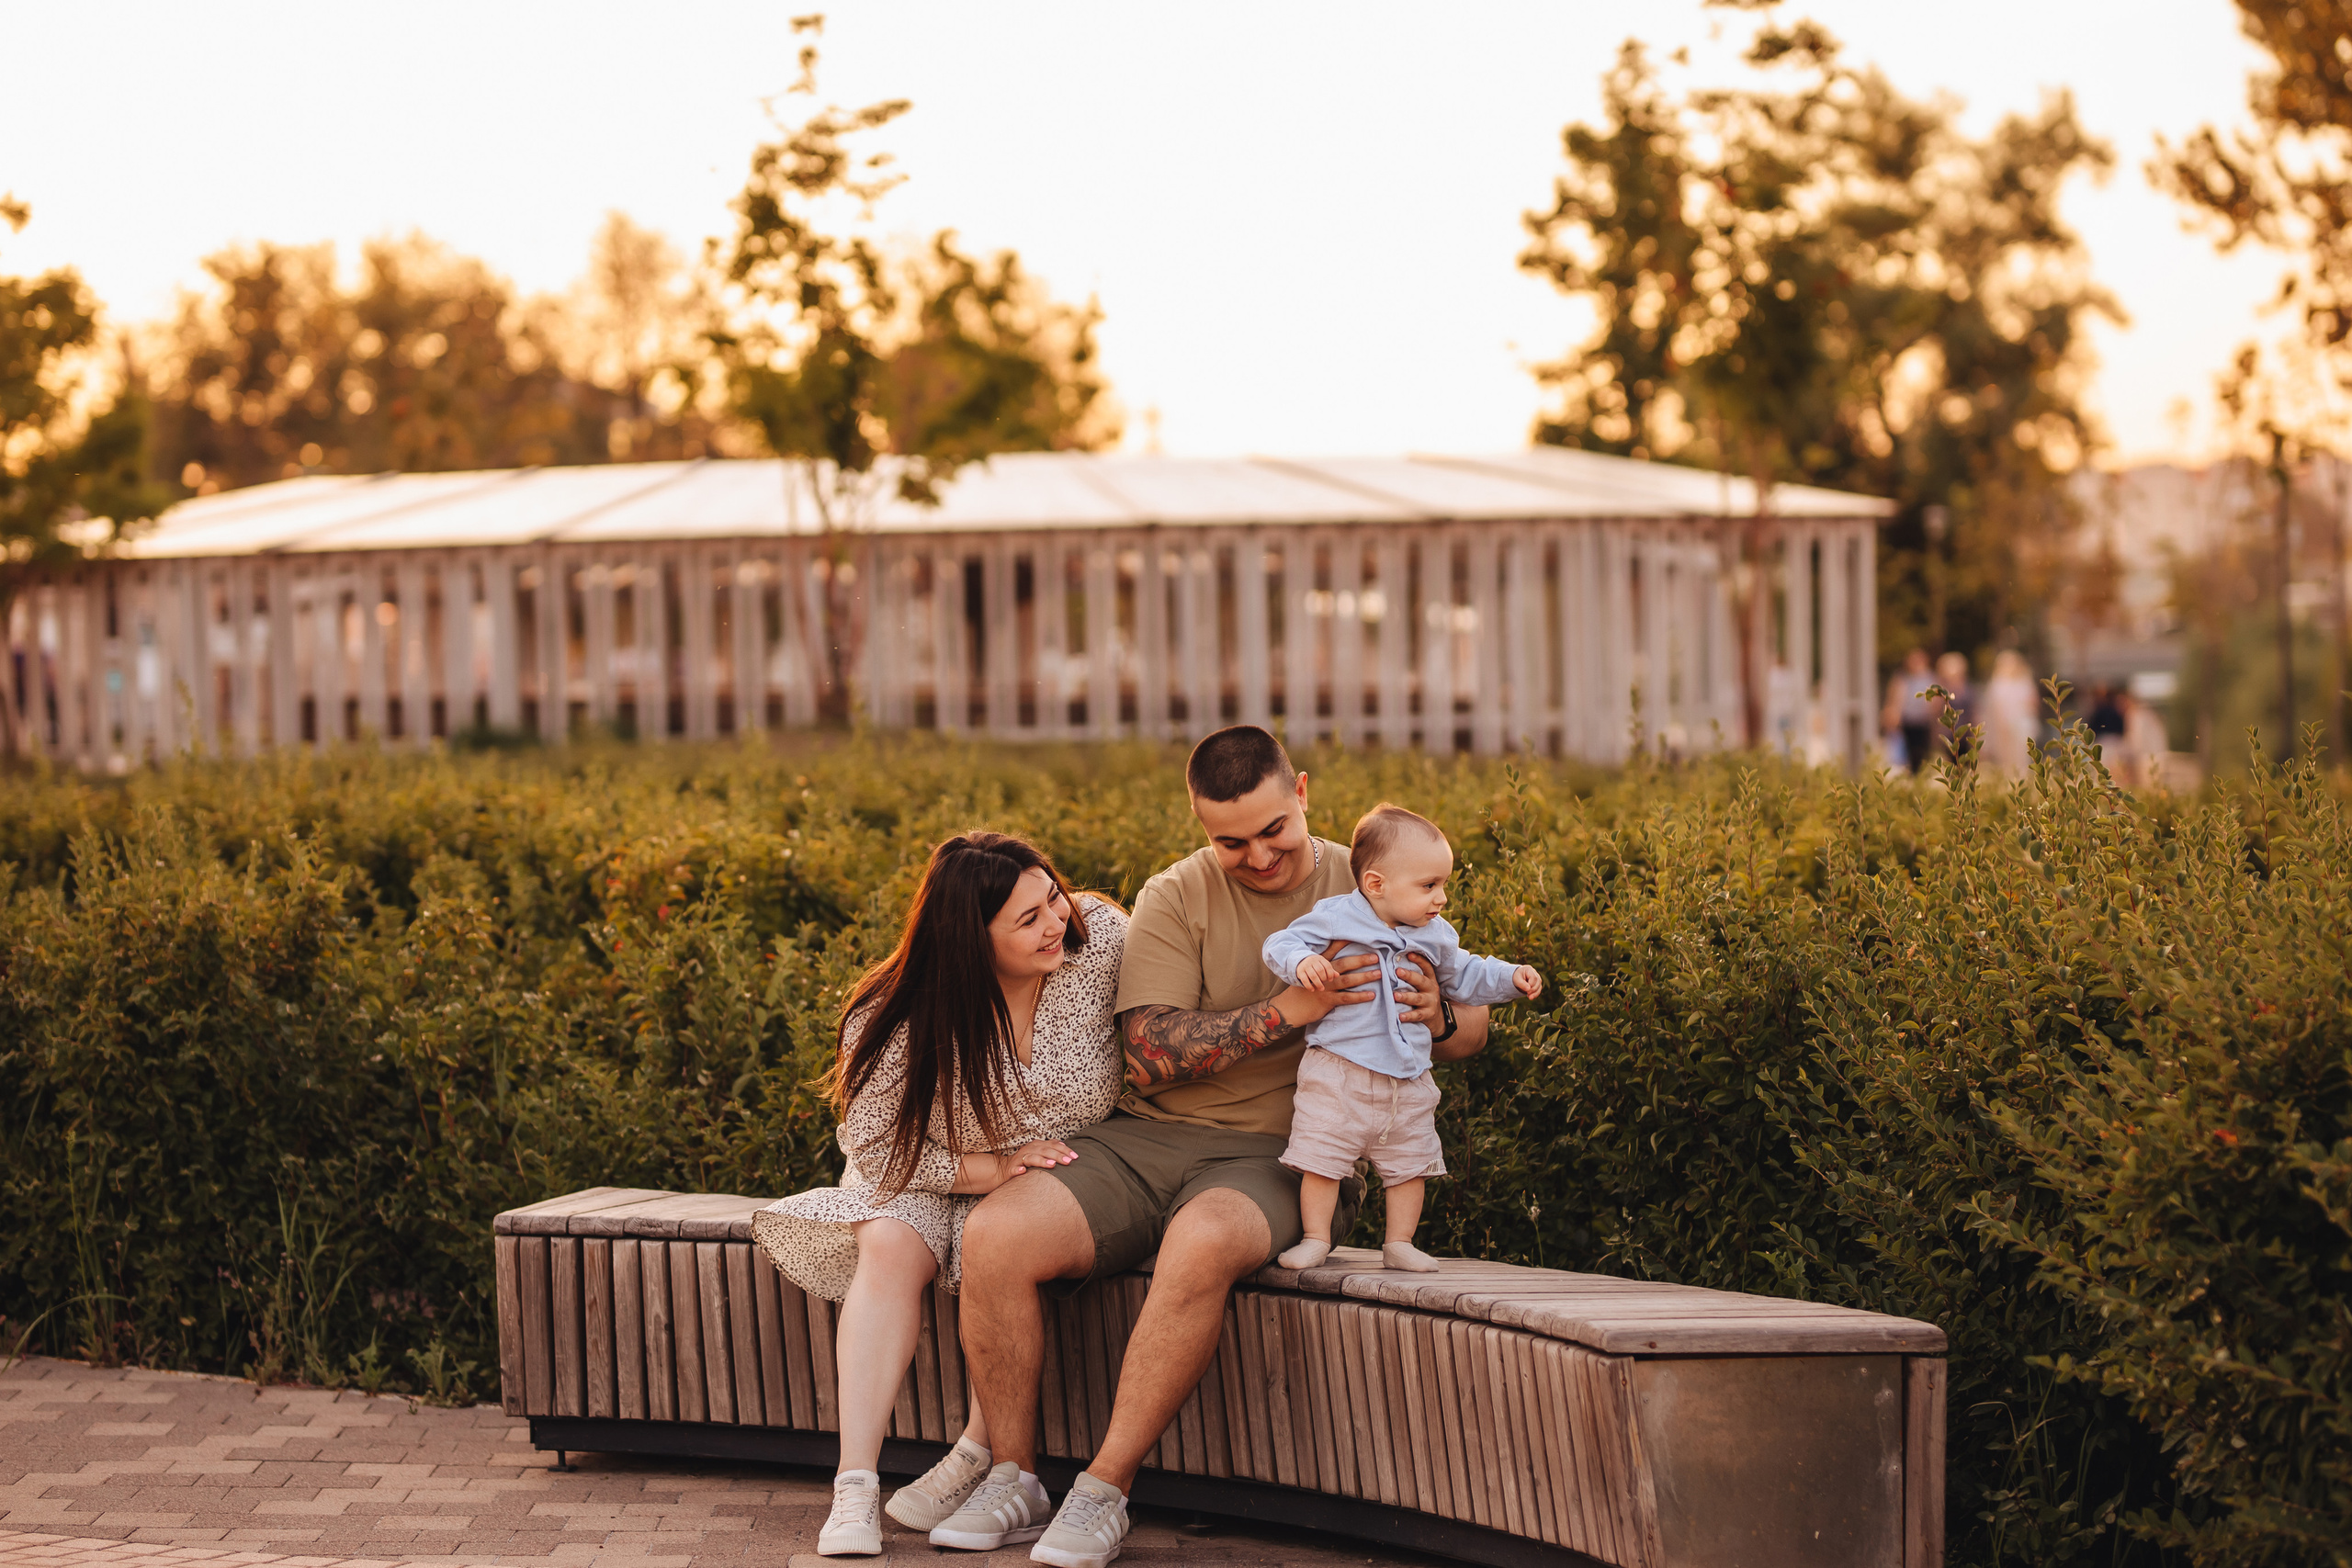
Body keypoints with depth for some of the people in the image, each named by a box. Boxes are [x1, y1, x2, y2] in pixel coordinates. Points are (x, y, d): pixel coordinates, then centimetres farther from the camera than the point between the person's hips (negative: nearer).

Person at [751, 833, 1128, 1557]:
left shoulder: (1102, 940, -18)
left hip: (1069, 1169, 0)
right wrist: (994, 1167, -24)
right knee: (889, 1246, -30)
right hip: (934, 1174, 0)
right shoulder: (900, 1021, -21)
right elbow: (876, 1147, -14)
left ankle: (978, 1458, -18)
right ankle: (855, 1485, -32)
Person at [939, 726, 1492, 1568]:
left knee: (1202, 1243, -38)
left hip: (1280, 1156, -2)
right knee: (992, 1237, -23)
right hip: (1146, 1141, 2)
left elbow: (1473, 1028, 11)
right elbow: (1151, 1054, -11)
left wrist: (1435, 1016, -16)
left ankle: (1104, 1490, -24)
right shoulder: (1174, 900, 2)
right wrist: (1288, 1011, -22)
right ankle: (1014, 1478, -5)